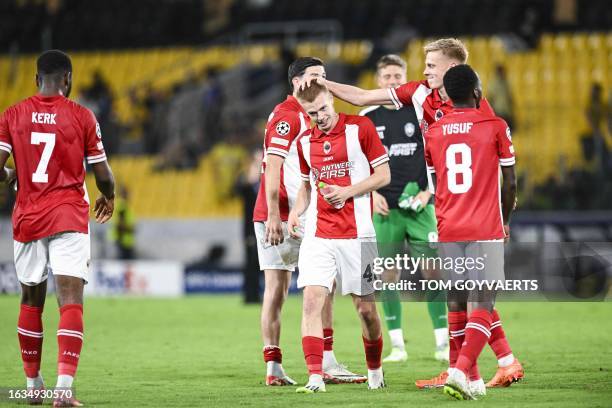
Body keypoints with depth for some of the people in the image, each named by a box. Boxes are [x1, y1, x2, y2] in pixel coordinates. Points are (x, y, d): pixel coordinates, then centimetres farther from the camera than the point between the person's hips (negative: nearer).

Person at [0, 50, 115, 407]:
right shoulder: (82, 116, -3)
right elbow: (103, 174, 0)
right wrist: (109, 198, 22)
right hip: (69, 217, -3)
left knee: (31, 300, 17)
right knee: (71, 300, -9)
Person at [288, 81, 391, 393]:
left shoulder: (360, 128, -4)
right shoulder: (305, 142, 10)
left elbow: (383, 175, -3)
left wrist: (347, 191, -15)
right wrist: (296, 211, 5)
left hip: (356, 235, -3)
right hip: (317, 235, 3)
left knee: (365, 307, 4)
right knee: (312, 300, -13)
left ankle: (375, 371, 27)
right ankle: (315, 377, -14)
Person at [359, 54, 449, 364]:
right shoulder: (367, 117, 5)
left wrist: (427, 191, -5)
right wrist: (373, 193, -3)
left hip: (418, 204, -1)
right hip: (385, 207, 1)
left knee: (432, 271, -5)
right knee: (389, 274, 0)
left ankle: (442, 344, 1)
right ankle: (397, 346, 7)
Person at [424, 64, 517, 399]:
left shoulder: (433, 132, 6)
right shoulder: (495, 127, -4)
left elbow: (434, 185, 13)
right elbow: (509, 183, 0)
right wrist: (505, 220, 16)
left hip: (447, 230, 4)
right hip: (485, 230, -4)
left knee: (456, 303, 10)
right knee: (481, 305, -4)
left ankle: (472, 380, 12)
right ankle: (462, 370, -21)